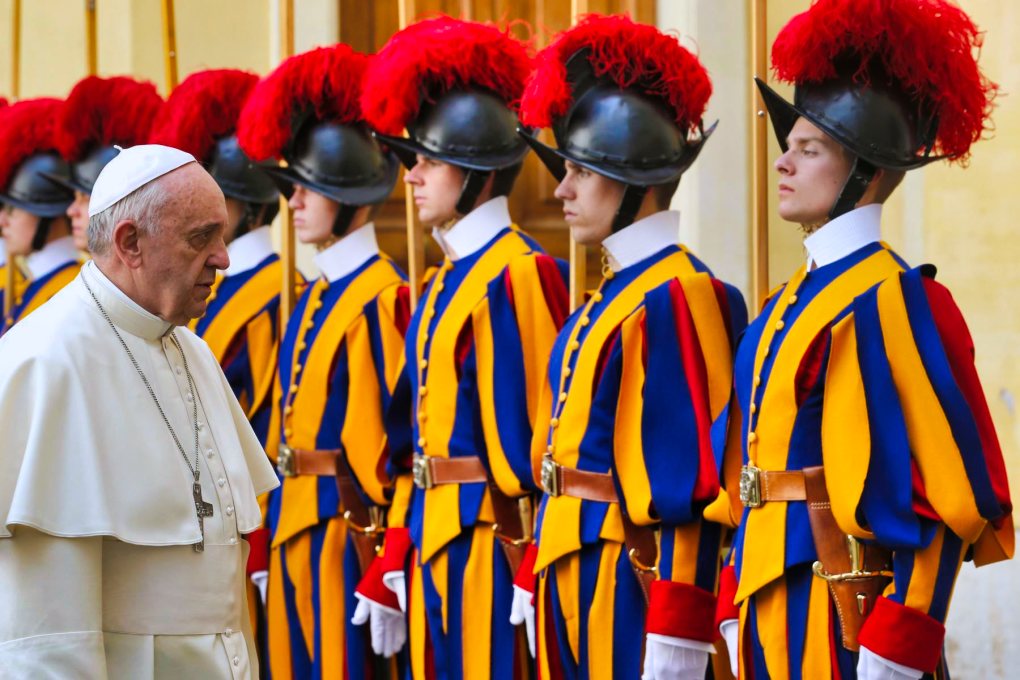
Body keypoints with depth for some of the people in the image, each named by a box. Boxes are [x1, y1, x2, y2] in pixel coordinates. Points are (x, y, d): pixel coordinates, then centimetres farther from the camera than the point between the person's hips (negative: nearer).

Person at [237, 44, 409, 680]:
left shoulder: (380, 298, -14)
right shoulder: (314, 297, 14)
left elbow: (391, 435, -17)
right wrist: (274, 537, 15)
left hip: (346, 532, -9)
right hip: (296, 531, 9)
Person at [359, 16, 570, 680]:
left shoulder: (519, 274, -13)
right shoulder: (445, 281, 15)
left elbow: (536, 428, -17)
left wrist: (531, 568, -19)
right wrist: (399, 559, 15)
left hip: (490, 542, -9)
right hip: (436, 539, 9)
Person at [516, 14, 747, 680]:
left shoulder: (674, 296, -15)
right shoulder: (615, 293, 15)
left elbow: (693, 483, -20)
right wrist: (546, 594, 19)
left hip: (632, 584, -9)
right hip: (575, 577, 9)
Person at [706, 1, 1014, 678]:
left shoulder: (890, 302, -13)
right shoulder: (792, 300, 13)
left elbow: (946, 498, -17)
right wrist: (737, 619, 13)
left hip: (844, 619, -8)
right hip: (772, 616, 8)